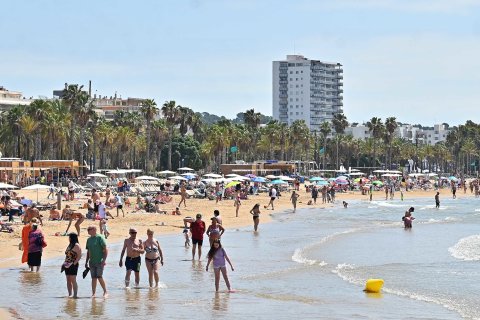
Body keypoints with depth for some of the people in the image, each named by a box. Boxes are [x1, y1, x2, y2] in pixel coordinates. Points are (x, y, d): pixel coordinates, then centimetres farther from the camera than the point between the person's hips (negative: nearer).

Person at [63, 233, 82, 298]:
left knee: (73, 280, -9)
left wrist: (74, 263, -20)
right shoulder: (69, 245, 17)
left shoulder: (76, 246, -9)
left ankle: (75, 295, -7)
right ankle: (69, 294, 12)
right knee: (68, 281, 8)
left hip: (73, 265, -9)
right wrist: (64, 263, 13)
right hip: (67, 265, 9)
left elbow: (79, 256, -14)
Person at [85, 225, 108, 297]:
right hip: (92, 262, 6)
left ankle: (105, 292, -1)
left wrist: (104, 260, -17)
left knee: (99, 277, -11)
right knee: (93, 278, 5)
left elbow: (105, 249, -9)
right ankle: (93, 293, 8)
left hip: (99, 261, -6)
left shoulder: (100, 238, -6)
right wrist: (86, 261, 17)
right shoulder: (89, 240, 14)